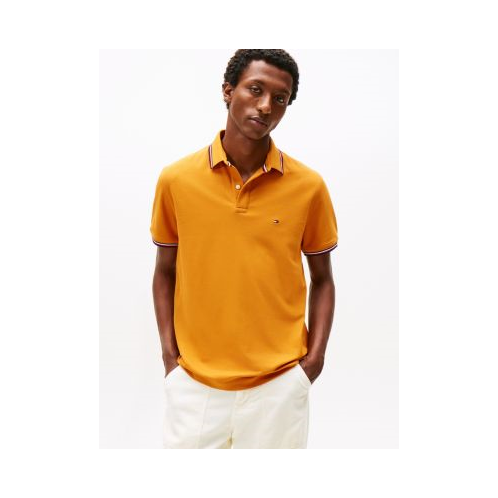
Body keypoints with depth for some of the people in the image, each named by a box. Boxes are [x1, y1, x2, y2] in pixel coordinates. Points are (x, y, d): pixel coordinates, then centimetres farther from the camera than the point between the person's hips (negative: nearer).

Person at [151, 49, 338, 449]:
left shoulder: (310, 186, -5)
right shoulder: (176, 179, -4)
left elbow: (322, 279, 4)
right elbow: (165, 273, 6)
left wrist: (315, 356, -5)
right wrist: (169, 351, -2)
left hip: (280, 382, 0)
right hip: (194, 381, 1)